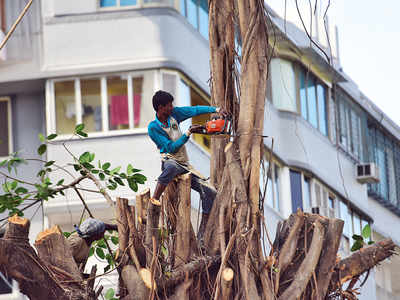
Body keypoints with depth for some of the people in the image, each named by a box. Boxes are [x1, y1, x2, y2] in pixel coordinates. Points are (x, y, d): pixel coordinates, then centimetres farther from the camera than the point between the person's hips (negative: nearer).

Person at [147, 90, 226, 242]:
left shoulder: (174, 114, 8)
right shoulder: (153, 128, -7)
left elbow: (194, 110, 12)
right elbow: (171, 148, -13)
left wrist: (215, 109, 1)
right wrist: (188, 133, -13)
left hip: (185, 166, 7)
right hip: (170, 161, -7)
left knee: (210, 193, -7)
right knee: (171, 167, -46)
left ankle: (201, 236, -5)